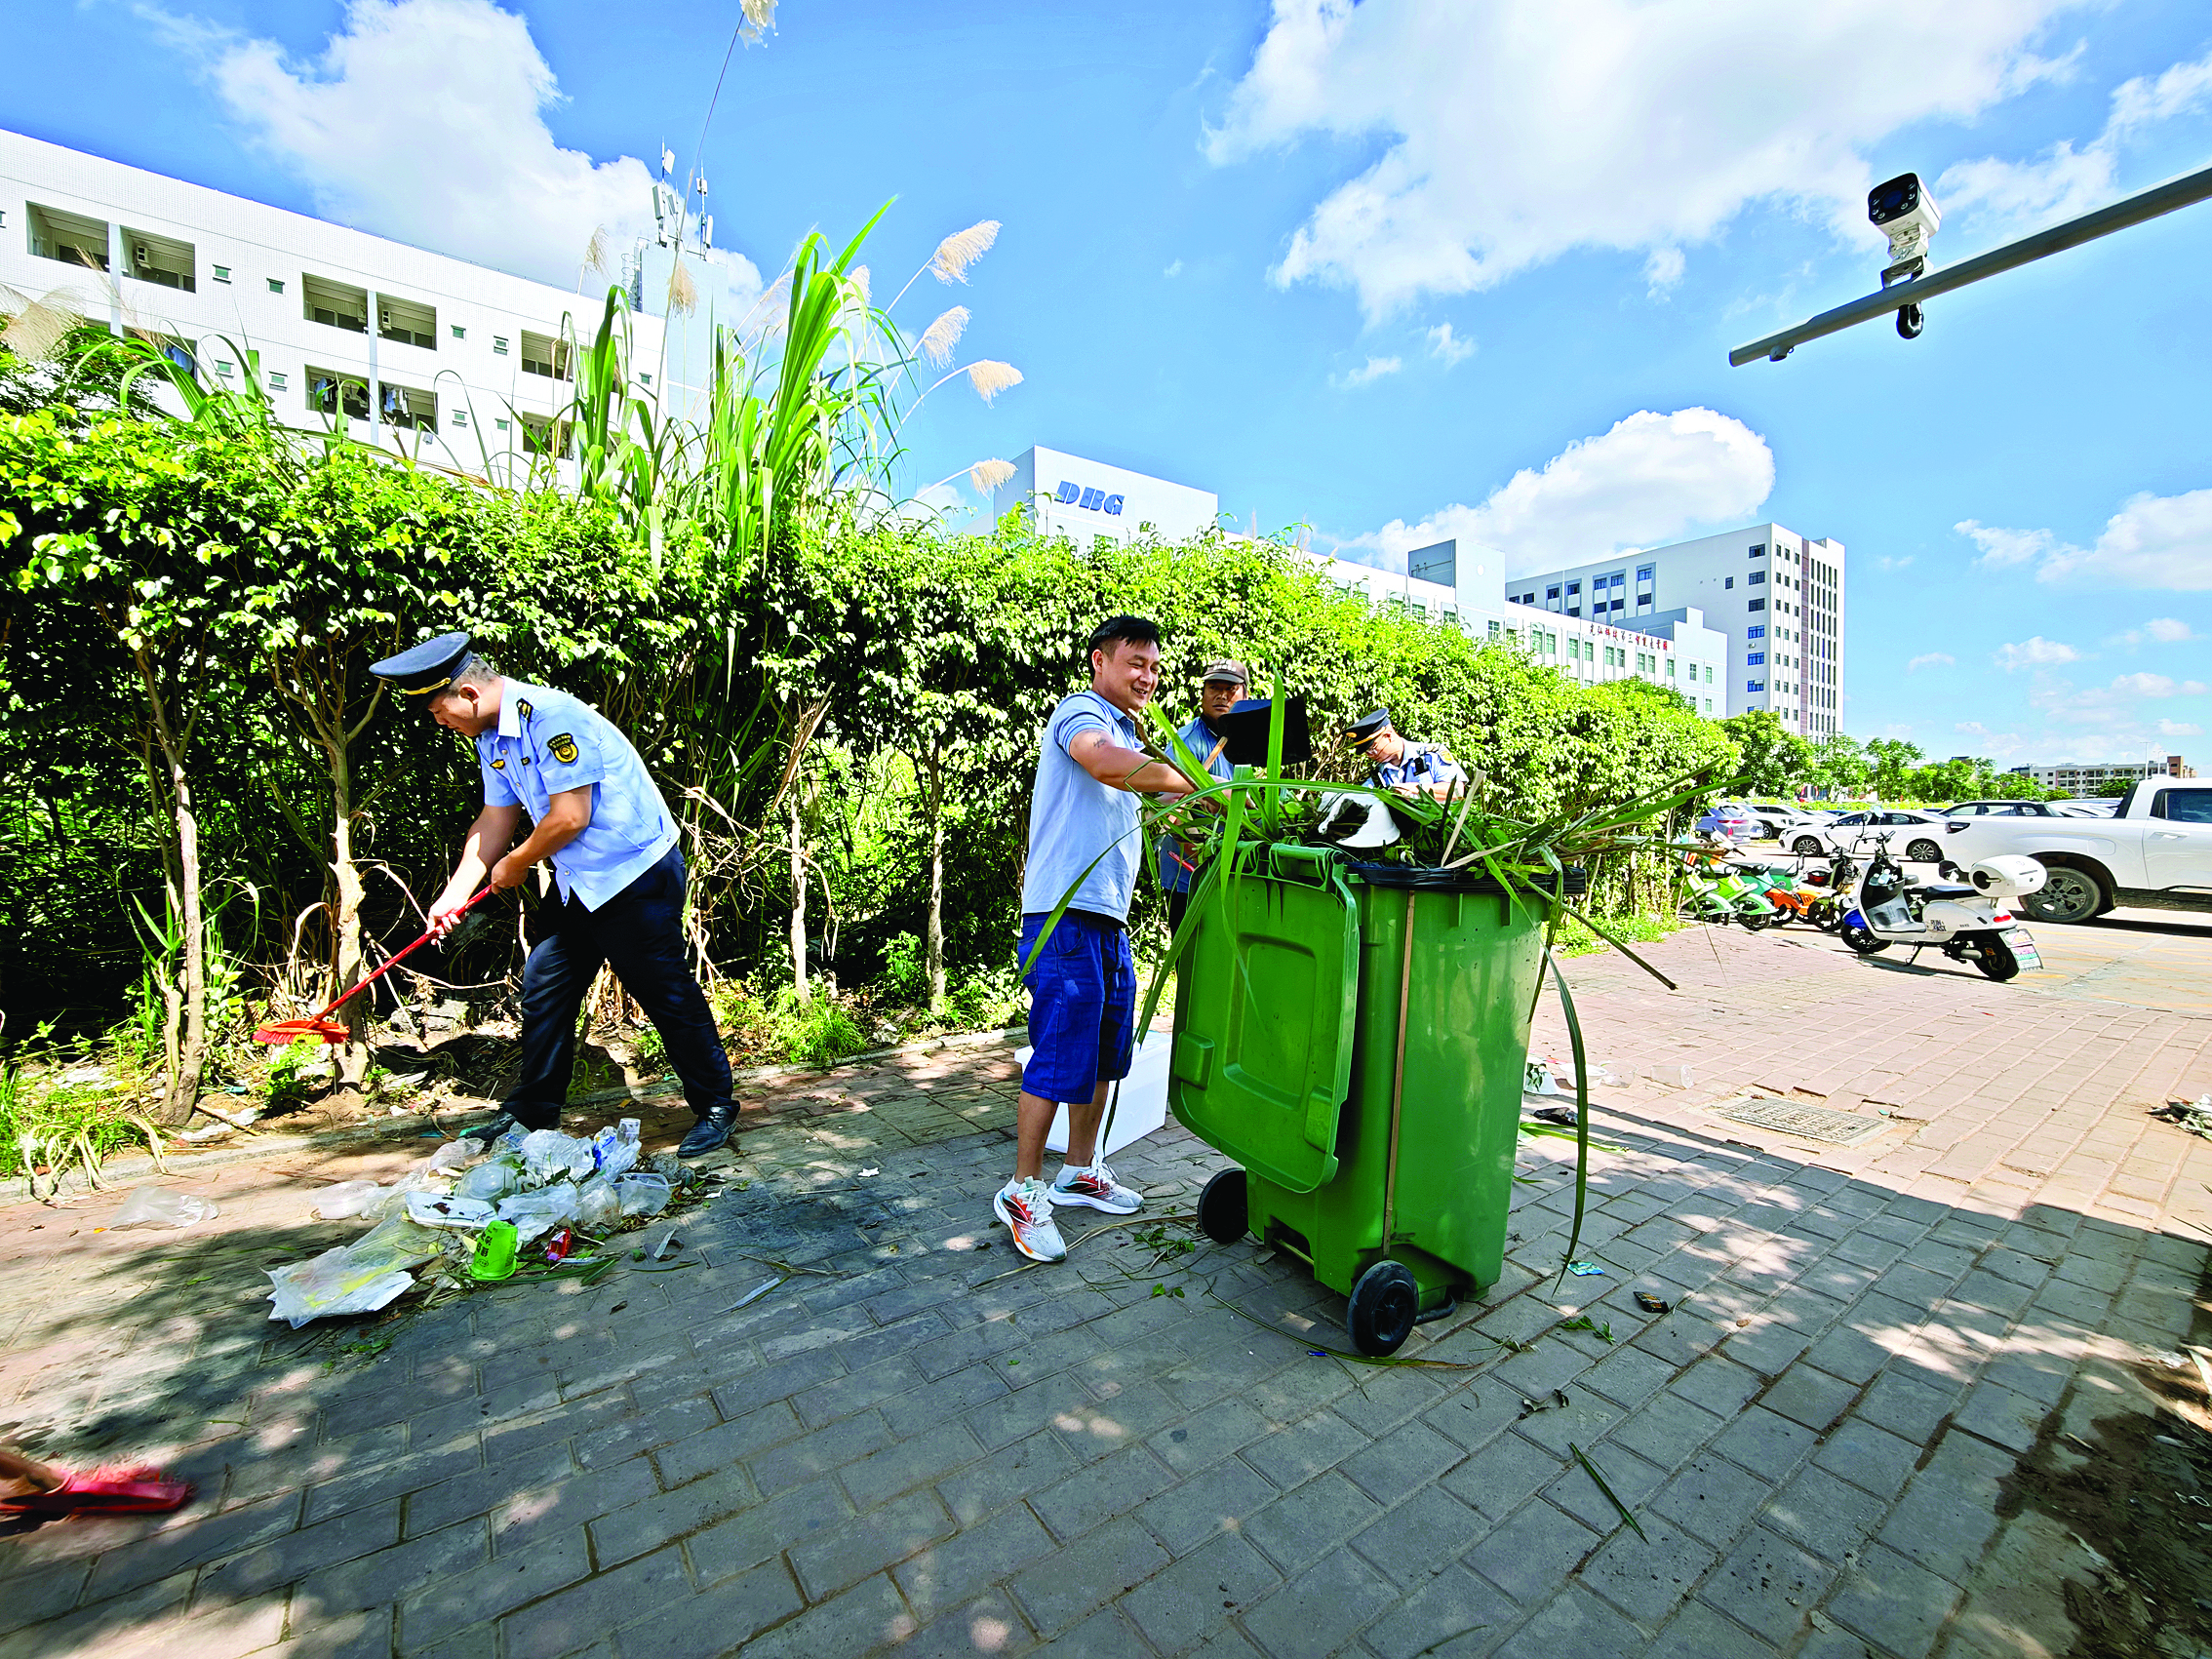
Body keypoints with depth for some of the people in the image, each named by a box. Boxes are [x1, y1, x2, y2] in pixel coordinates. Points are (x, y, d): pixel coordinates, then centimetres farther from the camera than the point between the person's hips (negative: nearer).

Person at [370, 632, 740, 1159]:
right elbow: (494, 820, 17)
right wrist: (454, 895, 13)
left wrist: (515, 866, -5)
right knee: (544, 987, 15)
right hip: (581, 885, 10)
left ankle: (715, 1107, 11)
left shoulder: (551, 715, -20)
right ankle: (532, 1114, 31)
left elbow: (570, 817, -22)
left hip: (636, 875, -10)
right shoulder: (491, 736, 10)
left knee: (665, 992, -3)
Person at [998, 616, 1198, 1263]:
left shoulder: (1126, 732, 23)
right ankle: (1023, 1191, 12)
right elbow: (1107, 763, -30)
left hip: (1109, 918, 10)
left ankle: (1080, 1172, 31)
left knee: (1105, 1052, 16)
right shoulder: (1078, 712, -7)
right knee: (1059, 1056, -4)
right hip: (1066, 915, -10)